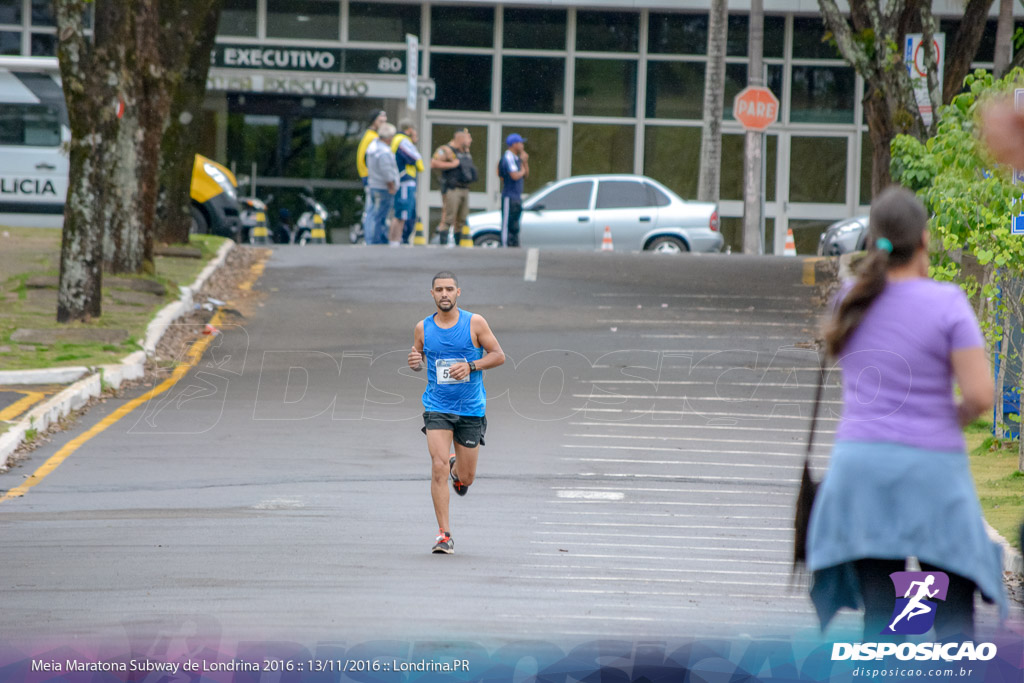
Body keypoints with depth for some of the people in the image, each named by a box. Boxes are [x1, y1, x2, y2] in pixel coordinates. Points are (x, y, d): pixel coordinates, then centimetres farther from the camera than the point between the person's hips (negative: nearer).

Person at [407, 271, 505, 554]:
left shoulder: (475, 323, -5)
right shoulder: (423, 328, 2)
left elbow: (498, 356, -1)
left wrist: (470, 366, -16)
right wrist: (415, 362, -8)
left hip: (471, 408, 0)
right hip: (437, 408, 0)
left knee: (466, 477, 7)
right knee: (438, 467, -16)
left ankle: (457, 469, 46)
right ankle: (444, 533, -11)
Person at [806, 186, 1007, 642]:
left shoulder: (851, 301, 4)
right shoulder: (946, 302, -10)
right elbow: (980, 394, -15)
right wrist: (956, 418, 8)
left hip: (859, 467, 4)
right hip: (930, 468, -4)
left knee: (879, 616, 7)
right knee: (954, 616, 0)